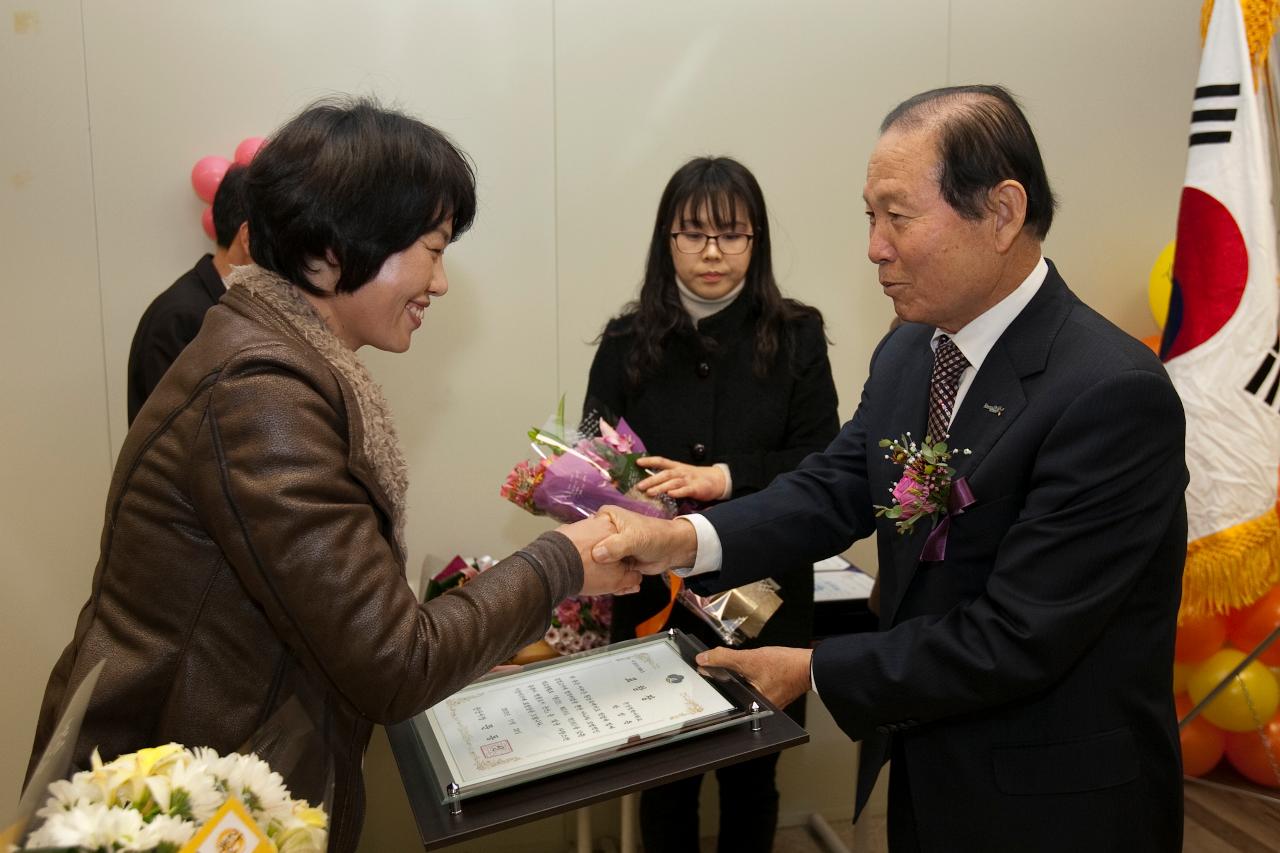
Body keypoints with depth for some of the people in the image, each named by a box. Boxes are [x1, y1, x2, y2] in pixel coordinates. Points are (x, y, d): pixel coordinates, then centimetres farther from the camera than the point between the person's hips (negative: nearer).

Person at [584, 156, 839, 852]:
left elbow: (822, 462, -5)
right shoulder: (629, 342, 2)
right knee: (664, 775, 12)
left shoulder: (795, 336, -1)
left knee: (751, 775, 15)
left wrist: (726, 479, -20)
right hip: (654, 596, 1)